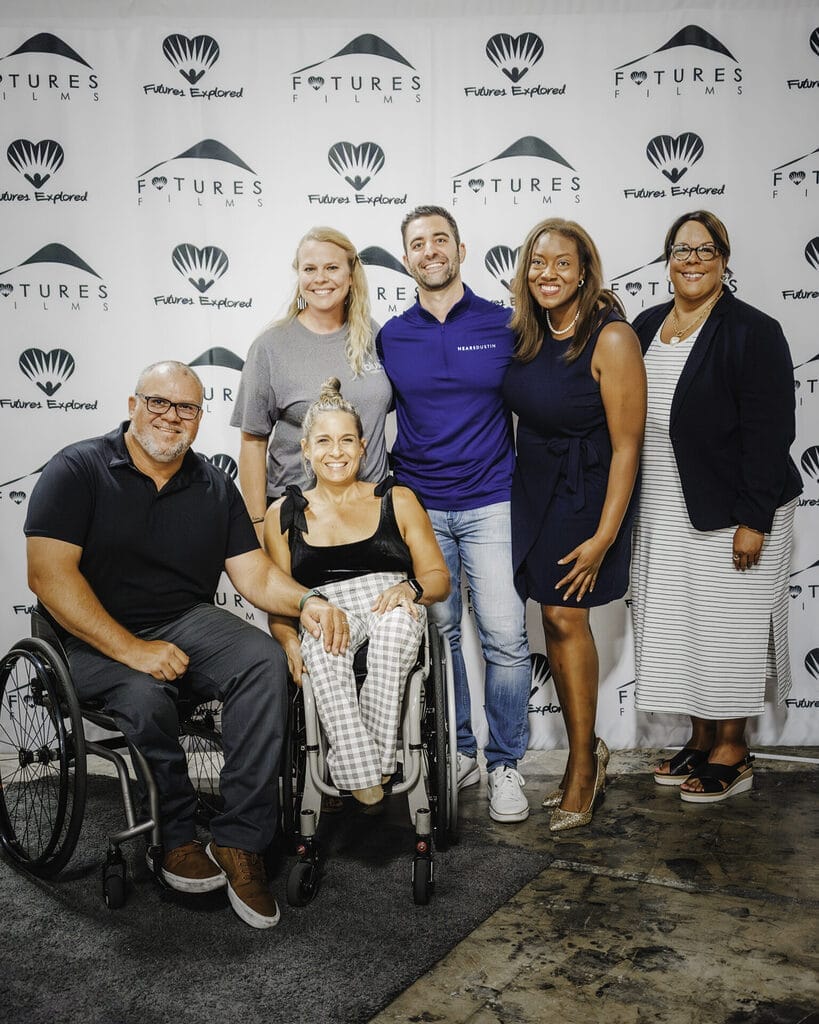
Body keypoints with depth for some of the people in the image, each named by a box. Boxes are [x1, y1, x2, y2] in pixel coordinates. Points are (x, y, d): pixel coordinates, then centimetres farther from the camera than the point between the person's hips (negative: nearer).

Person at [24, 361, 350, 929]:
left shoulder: (214, 486, 10)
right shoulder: (78, 470, -4)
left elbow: (256, 573, 6)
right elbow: (50, 574, -15)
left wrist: (306, 602, -17)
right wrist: (132, 650, -23)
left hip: (189, 622, 4)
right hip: (97, 640, -3)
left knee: (265, 659, -25)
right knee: (145, 696, -35)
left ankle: (239, 843, -19)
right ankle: (178, 839, -8)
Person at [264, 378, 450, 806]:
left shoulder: (397, 500, 14)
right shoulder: (284, 514, 16)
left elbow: (439, 578, 11)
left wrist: (410, 588, -13)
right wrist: (289, 641, -9)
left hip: (393, 606, 0)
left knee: (395, 620, -37)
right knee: (321, 639, -36)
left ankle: (377, 764, -32)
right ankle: (365, 789, -38)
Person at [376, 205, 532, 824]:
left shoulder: (505, 326, 2)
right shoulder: (391, 337, 6)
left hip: (490, 505, -1)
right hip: (418, 506, 2)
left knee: (505, 639, -5)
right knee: (437, 635, 8)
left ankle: (505, 765, 12)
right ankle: (458, 751, 25)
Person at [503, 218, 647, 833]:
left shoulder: (611, 339, -15)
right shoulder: (526, 335, 5)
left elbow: (626, 447, -16)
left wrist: (603, 536, -18)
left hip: (584, 493, -6)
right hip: (534, 488, 6)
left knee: (565, 617, -5)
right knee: (556, 617, 7)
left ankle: (583, 761, 13)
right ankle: (586, 755, 22)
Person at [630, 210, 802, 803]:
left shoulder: (753, 332, -10)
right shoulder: (646, 327, 9)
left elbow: (769, 432, -14)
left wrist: (754, 519, -18)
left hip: (730, 514, -6)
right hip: (663, 514, 7)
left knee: (728, 630, 2)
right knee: (679, 628, 12)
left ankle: (732, 754, 18)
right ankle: (701, 740, 28)